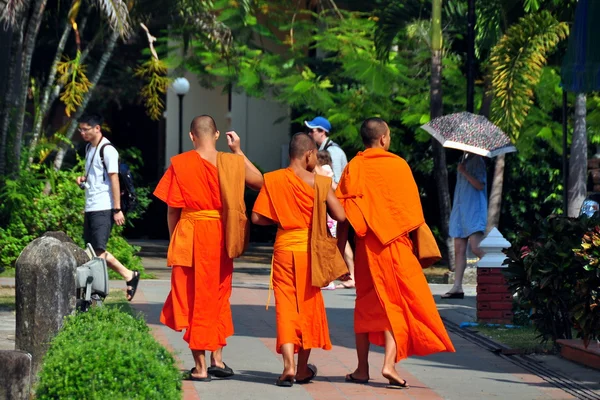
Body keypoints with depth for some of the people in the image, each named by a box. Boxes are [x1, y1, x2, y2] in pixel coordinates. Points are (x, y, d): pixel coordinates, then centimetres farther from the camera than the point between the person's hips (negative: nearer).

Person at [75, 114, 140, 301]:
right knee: (93, 249, 8)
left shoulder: (107, 150, -11)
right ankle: (129, 275, 13)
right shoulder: (89, 148, 17)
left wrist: (117, 209, -17)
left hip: (103, 208, -9)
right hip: (90, 207, 9)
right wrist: (83, 179, 7)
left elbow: (114, 179, -14)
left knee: (99, 250, -12)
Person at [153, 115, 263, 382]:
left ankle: (201, 367, 6)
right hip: (221, 237, 2)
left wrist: (174, 239, 6)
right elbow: (259, 181, 15)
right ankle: (217, 359, 16)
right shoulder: (231, 162, -1)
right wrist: (238, 151, 18)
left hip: (190, 235, -2)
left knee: (194, 300, 5)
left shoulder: (180, 163, -7)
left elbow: (172, 208, -6)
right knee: (219, 297, 19)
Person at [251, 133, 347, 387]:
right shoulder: (319, 182, -7)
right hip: (309, 246, -1)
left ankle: (289, 366, -14)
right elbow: (340, 216, -12)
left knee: (285, 303, 2)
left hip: (283, 247, 1)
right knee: (308, 305, 12)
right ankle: (303, 368, 19)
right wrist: (317, 212, 7)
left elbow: (257, 217, -4)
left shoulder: (273, 180, -2)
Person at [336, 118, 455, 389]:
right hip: (396, 245, -2)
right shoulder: (399, 166, -3)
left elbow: (343, 214, -4)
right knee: (396, 303, 1)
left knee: (366, 305, 12)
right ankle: (390, 363, -15)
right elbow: (413, 211, -1)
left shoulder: (354, 168, 0)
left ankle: (362, 369, 13)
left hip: (366, 246, 2)